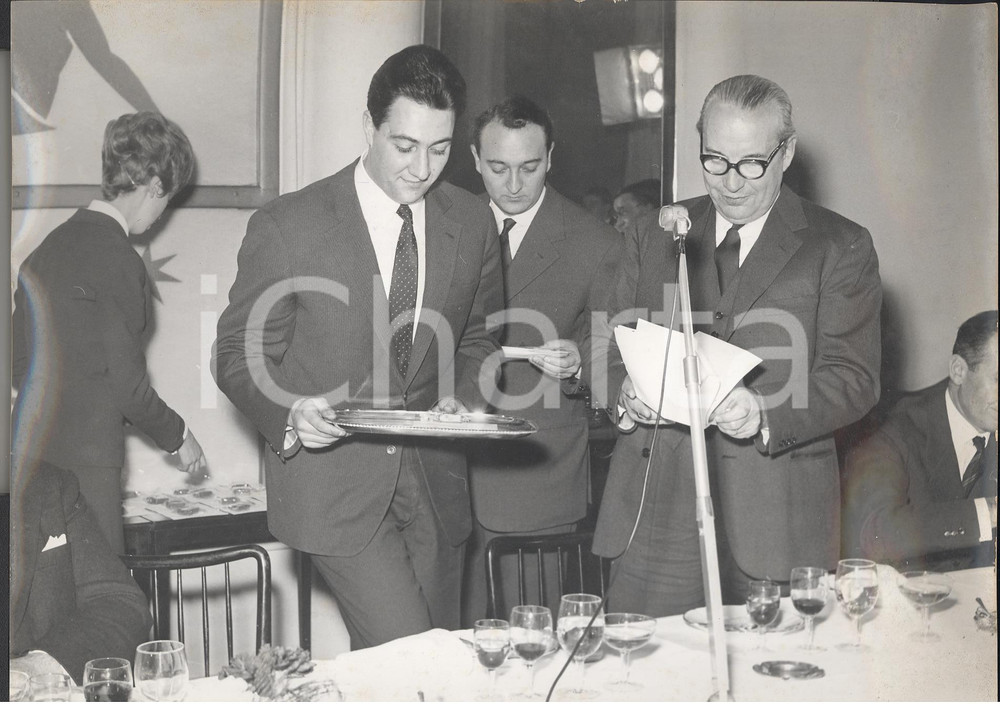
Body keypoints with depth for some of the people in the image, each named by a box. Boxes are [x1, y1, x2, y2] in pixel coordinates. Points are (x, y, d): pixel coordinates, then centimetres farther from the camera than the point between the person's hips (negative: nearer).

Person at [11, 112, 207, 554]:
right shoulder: (119, 262, -15)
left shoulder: (51, 244, 11)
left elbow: (19, 365, 16)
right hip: (83, 463, -9)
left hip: (29, 456, 9)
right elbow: (127, 384, -13)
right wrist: (178, 438, 2)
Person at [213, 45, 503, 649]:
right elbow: (239, 354, -3)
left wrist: (463, 396, -5)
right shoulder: (286, 227, -10)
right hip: (332, 482, -4)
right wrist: (289, 413, -22)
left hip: (434, 485, 5)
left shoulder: (473, 223, 2)